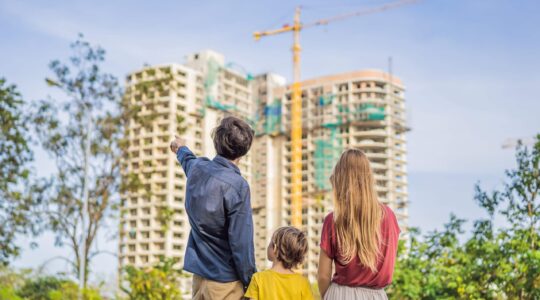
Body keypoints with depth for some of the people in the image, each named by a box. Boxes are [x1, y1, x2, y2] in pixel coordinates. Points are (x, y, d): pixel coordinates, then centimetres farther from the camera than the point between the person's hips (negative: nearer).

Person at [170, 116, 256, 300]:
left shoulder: (197, 168, 0)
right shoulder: (237, 185, -21)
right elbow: (241, 242, -20)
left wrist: (182, 150, 51)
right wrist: (250, 283, -8)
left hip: (198, 273, 7)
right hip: (224, 281, -7)